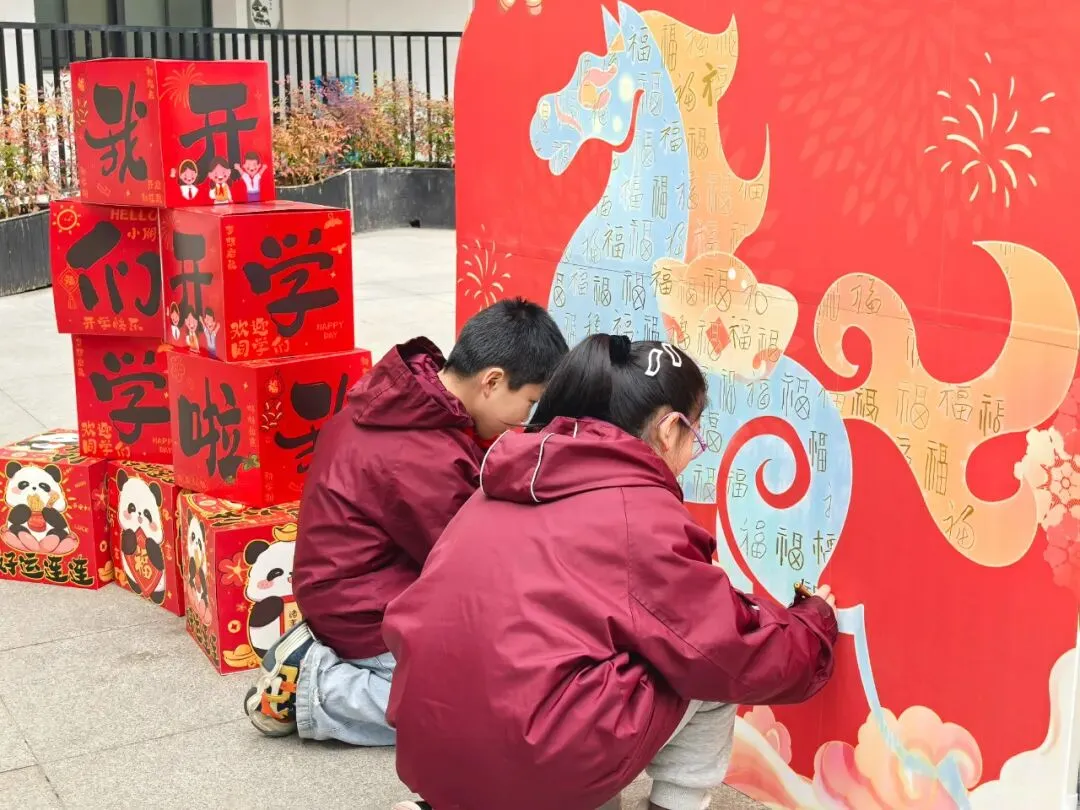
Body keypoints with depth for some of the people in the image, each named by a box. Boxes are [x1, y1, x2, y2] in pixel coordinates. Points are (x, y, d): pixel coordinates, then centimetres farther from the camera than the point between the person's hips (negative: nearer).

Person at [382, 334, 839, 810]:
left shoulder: (504, 489, 14)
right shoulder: (639, 515, -6)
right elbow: (739, 660, -1)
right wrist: (815, 623, 19)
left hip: (430, 756, 7)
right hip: (533, 767, -7)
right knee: (714, 672, 10)